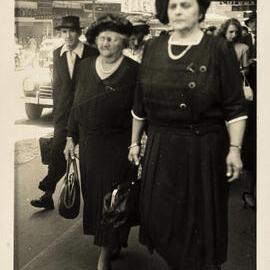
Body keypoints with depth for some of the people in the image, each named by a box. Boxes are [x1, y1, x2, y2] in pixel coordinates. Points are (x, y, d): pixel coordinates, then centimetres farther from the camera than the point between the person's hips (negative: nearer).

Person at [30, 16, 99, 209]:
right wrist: (57, 109, 10)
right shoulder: (57, 54, 6)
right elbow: (56, 83, 12)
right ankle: (48, 194, 4)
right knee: (57, 153, 0)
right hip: (63, 113, 3)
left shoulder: (92, 54, -8)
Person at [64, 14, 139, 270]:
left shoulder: (133, 71, -9)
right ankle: (111, 242, 33)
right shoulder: (85, 67, 6)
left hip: (118, 145, -5)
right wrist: (71, 137, 10)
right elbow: (77, 105, 11)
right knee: (93, 193, 13)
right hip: (88, 143, 5)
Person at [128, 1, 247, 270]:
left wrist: (234, 149, -14)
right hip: (160, 147, 4)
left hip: (204, 149, -4)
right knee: (159, 215, 14)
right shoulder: (153, 48, 4)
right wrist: (135, 141, 12)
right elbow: (140, 103, 10)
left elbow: (235, 106, -9)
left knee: (200, 217, 9)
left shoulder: (219, 49, -8)